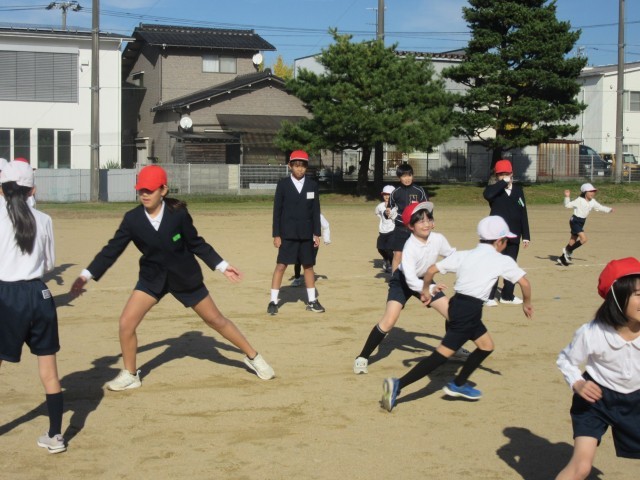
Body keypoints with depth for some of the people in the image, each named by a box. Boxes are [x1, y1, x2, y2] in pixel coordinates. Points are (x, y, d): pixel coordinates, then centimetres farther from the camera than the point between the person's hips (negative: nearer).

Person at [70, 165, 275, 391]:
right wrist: (86, 275, -17)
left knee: (216, 319, 8)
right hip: (152, 278, 2)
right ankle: (130, 375, 10)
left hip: (185, 277, -2)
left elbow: (196, 243, -5)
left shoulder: (178, 214, -19)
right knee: (126, 322, -10)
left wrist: (222, 266, -5)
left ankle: (253, 357, 26)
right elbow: (112, 249, -11)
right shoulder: (132, 219, -15)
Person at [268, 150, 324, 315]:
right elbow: (277, 210, -3)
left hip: (306, 234, 3)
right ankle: (273, 301, 0)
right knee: (281, 266, -5)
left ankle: (312, 301, 19)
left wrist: (317, 233, 2)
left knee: (308, 266, 10)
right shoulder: (283, 184, -3)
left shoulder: (312, 185, 3)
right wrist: (276, 234, -7)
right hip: (287, 234, -2)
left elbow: (316, 210, 6)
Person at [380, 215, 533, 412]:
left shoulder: (463, 255, 14)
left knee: (486, 345, 24)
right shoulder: (503, 261, 1)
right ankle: (398, 385, -20)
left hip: (457, 304, 8)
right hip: (470, 309, -8)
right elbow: (524, 282, -2)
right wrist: (527, 303, 16)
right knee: (443, 353, -11)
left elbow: (431, 269, 9)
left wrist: (427, 290, 23)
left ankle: (458, 385, 31)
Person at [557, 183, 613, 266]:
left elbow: (600, 207, 12)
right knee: (584, 238, -18)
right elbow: (567, 205, -18)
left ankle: (562, 258, 19)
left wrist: (609, 210, -1)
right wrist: (567, 197, -33)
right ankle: (568, 250, -3)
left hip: (581, 223, 7)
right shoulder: (579, 200, -16)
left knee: (573, 241, 10)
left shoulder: (592, 202, 4)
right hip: (575, 221, -7)